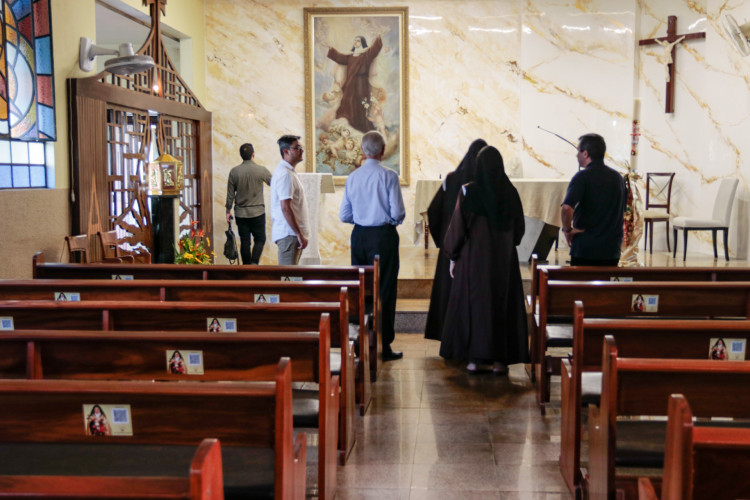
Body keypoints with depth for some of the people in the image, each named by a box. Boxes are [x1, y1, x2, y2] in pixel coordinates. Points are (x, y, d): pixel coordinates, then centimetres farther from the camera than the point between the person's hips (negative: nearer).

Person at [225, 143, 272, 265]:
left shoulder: (234, 172, -3)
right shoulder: (261, 170, -8)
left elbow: (230, 194, 1)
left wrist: (228, 211, 11)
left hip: (241, 213, 2)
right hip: (257, 212, -2)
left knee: (244, 241, 7)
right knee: (260, 239, 7)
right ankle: (254, 263, -11)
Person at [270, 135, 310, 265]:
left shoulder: (288, 171, 17)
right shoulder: (285, 174, -16)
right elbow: (286, 208, -23)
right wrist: (299, 234, -21)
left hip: (291, 233, 10)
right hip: (289, 234, -10)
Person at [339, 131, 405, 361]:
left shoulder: (352, 177, 2)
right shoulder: (388, 176, -10)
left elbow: (344, 216, 4)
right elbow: (398, 213, -12)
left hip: (359, 236, 4)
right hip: (384, 236, -4)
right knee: (384, 290, 2)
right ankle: (383, 345, 5)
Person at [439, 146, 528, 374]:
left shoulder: (468, 192, -9)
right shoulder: (510, 192, -2)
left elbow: (457, 226, -6)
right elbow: (519, 228, 7)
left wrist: (453, 256, 5)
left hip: (473, 257, -2)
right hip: (504, 259, 2)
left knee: (474, 303, 7)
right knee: (502, 304, 8)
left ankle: (474, 357, 7)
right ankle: (500, 358, 7)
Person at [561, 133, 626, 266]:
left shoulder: (583, 177, -12)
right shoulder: (618, 177, 10)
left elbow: (567, 208, -25)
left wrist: (567, 229, -11)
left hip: (585, 250, -6)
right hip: (612, 250, 6)